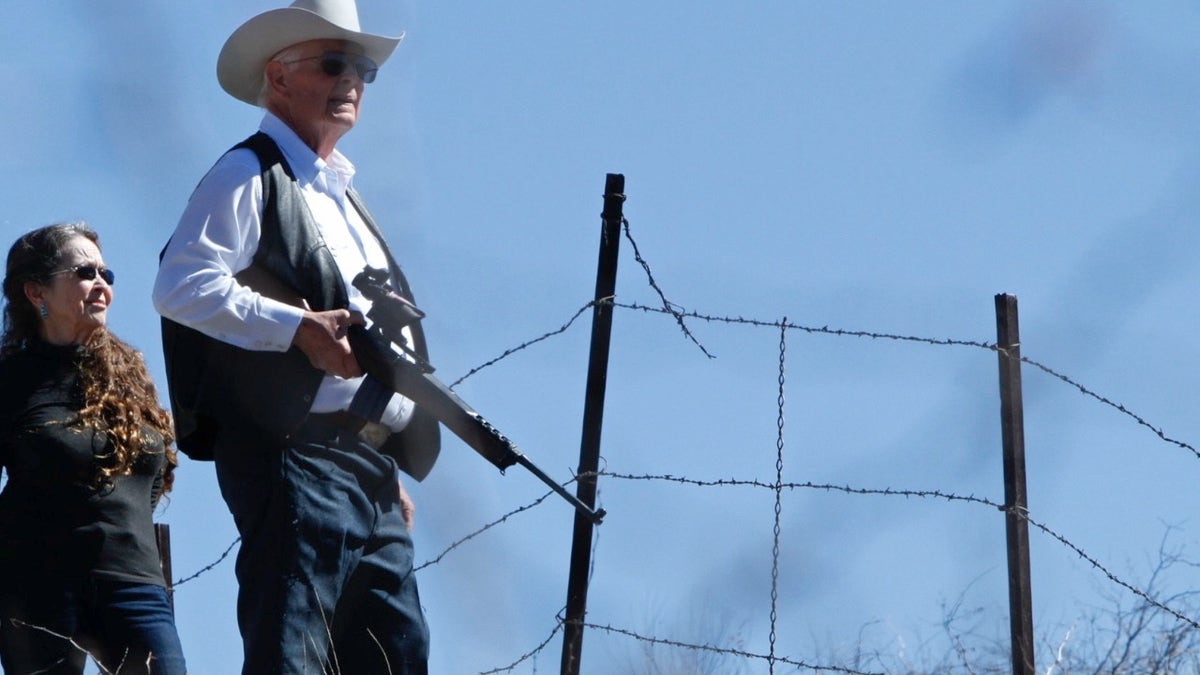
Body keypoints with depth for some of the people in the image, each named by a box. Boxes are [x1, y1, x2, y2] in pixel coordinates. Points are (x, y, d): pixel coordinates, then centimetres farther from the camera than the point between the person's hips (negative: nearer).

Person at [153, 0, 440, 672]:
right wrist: (300, 328, -22)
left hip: (368, 472, 9)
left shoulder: (341, 194, 27)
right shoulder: (250, 175, -1)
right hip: (297, 458, -9)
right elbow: (180, 286, -15)